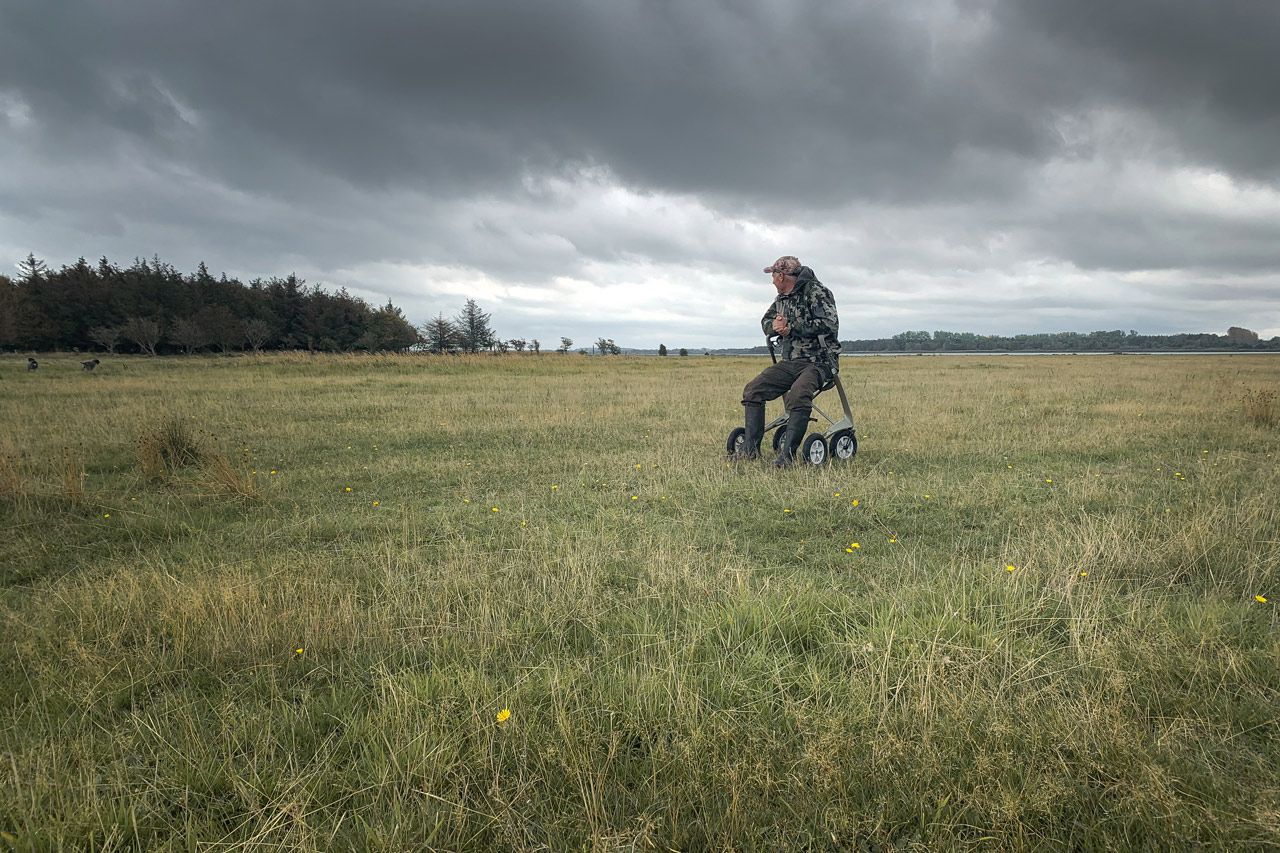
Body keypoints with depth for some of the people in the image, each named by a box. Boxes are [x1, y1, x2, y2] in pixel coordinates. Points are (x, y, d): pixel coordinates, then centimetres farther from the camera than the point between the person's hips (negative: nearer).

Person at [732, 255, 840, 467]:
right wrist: (774, 326, -3)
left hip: (819, 361, -8)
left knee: (798, 394, -35)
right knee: (753, 390, -7)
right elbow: (766, 321, 24)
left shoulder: (816, 292, -10)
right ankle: (750, 448, -7)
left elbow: (829, 324, -22)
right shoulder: (782, 298, 16)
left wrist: (791, 328, -17)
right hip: (790, 362, 8)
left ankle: (787, 452, -32)